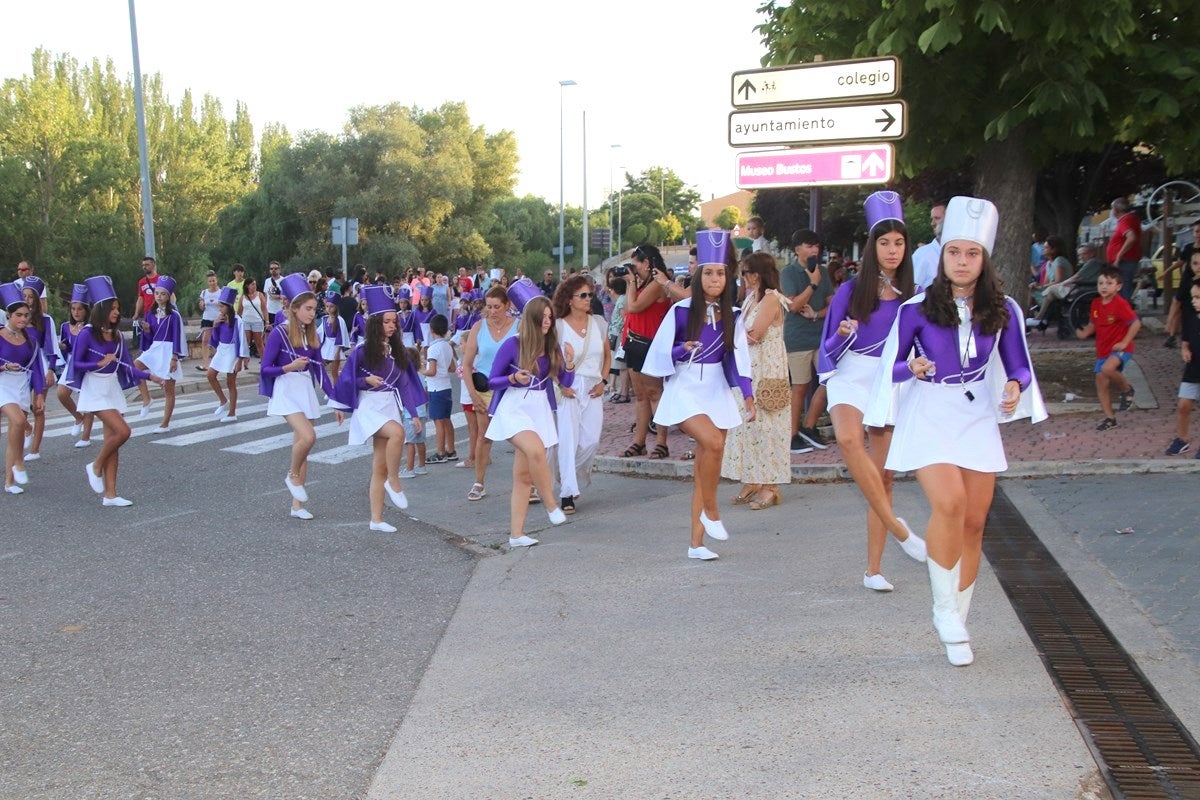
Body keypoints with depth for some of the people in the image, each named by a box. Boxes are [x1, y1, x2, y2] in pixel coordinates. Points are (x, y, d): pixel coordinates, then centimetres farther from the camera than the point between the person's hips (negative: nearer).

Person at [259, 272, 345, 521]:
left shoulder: (311, 336, 7)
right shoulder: (279, 334, -10)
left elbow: (319, 370, 10)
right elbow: (265, 369, -8)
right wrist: (290, 367, -25)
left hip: (307, 392, 6)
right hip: (286, 392, -6)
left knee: (301, 444, 7)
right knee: (308, 436, -25)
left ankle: (297, 505, 13)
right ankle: (292, 476, 4)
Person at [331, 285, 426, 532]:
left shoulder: (398, 352, 7)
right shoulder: (363, 351, -6)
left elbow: (405, 382, 13)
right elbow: (347, 380, -2)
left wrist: (413, 412, 10)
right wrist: (366, 380, -19)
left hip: (390, 407, 5)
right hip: (368, 407, -5)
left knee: (380, 467, 4)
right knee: (397, 432, -34)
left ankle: (376, 519, 8)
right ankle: (394, 482, -18)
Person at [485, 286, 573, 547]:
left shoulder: (552, 346, 4)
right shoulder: (512, 344, -8)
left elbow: (565, 382, 5)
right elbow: (491, 380, -3)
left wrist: (570, 363, -13)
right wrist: (514, 378, -21)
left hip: (540, 410, 5)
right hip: (514, 408, -5)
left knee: (523, 475, 4)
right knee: (536, 450, -31)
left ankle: (516, 534, 4)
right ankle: (551, 504, -12)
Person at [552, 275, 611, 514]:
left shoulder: (598, 323, 6)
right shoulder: (558, 326, -5)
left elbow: (607, 354, 17)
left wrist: (603, 380, 6)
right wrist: (559, 385, -11)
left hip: (593, 389, 4)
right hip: (568, 389, -4)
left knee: (592, 441, -1)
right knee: (568, 439, -10)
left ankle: (568, 477, 26)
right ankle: (567, 494, -5)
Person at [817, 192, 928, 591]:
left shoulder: (911, 296, 4)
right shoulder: (851, 291, -2)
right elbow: (829, 347, 1)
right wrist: (843, 335, -18)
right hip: (852, 378, -2)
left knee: (883, 478, 4)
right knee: (849, 439, -34)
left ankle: (874, 569, 11)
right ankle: (896, 527, -25)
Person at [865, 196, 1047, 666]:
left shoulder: (1003, 310, 0)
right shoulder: (917, 308, -6)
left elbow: (1019, 366, 7)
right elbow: (891, 366, 1)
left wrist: (1014, 387, -15)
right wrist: (912, 368, -21)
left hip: (978, 419, 3)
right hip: (929, 417, -3)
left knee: (974, 523, 5)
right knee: (949, 503, -26)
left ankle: (956, 624, 20)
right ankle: (944, 610, -8)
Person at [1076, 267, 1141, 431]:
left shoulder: (1120, 304, -17)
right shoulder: (1096, 303, 3)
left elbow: (1136, 323, -17)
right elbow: (1092, 324, 14)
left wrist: (1124, 342, -20)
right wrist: (1084, 333, -7)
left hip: (1119, 348, -7)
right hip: (1102, 350, 8)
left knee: (1107, 369, -34)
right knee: (1101, 384, 8)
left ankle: (1126, 389, -4)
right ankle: (1110, 419, 20)